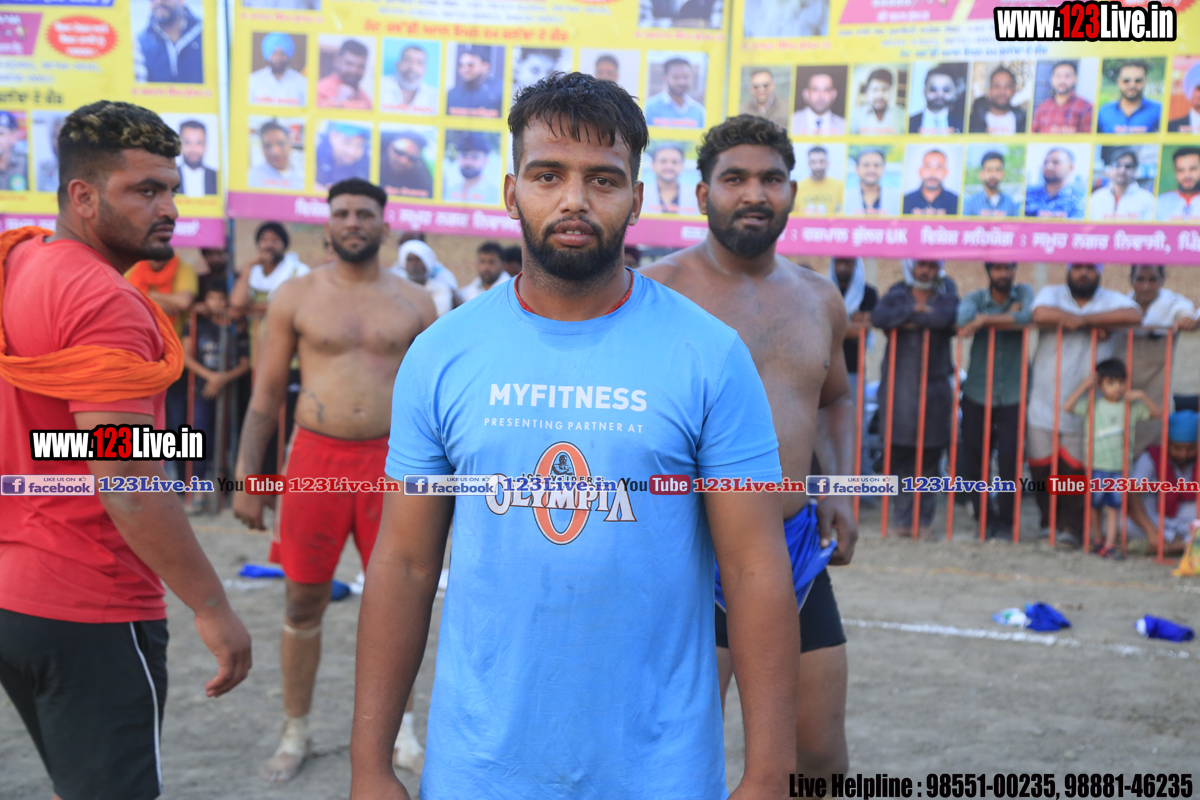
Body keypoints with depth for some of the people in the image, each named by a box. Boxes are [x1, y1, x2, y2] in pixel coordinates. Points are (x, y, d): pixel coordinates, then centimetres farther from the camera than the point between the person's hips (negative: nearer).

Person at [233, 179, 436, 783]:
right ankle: (296, 733, 24)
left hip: (391, 460, 1)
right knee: (304, 602, 7)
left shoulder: (414, 303, 6)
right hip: (315, 459, 0)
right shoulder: (296, 296, 4)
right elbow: (265, 394, 4)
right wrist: (245, 479, -1)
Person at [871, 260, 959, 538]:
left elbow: (946, 317, -16)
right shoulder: (897, 294, 10)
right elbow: (878, 317, -11)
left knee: (930, 455, 0)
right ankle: (903, 518, 6)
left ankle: (925, 519, 10)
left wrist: (906, 320, -10)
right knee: (899, 454, -3)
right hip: (899, 386, 0)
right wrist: (916, 310, -11)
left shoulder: (946, 294, 9)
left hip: (935, 387, 0)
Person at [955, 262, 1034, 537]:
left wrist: (985, 320, -20)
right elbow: (964, 319, -21)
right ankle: (985, 518, 20)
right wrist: (1008, 314, -16)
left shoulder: (1024, 293, 3)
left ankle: (1005, 521, 11)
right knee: (973, 462, 3)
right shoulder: (975, 298, 3)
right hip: (976, 394, 1)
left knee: (1010, 463, -5)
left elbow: (1028, 316, -20)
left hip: (1012, 396, -1)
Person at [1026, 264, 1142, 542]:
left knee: (1076, 470, -1)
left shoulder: (1110, 300, 5)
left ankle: (1072, 527, 12)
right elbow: (1040, 315, -21)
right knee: (1041, 467, 3)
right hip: (1043, 403, 0)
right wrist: (1095, 324, -13)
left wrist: (1085, 319, -18)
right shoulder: (1051, 293, 4)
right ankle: (1049, 522, 21)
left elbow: (1134, 314, -17)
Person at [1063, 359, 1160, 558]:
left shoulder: (1131, 406, 2)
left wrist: (1142, 396, -13)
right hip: (1096, 465, -1)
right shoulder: (1093, 404, -4)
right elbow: (1067, 406, -14)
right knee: (1094, 506, 9)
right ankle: (1096, 541, 25)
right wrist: (1084, 386, -17)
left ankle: (1109, 545, 1)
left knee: (1113, 508, 1)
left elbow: (1157, 413, 0)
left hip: (1119, 467, 1)